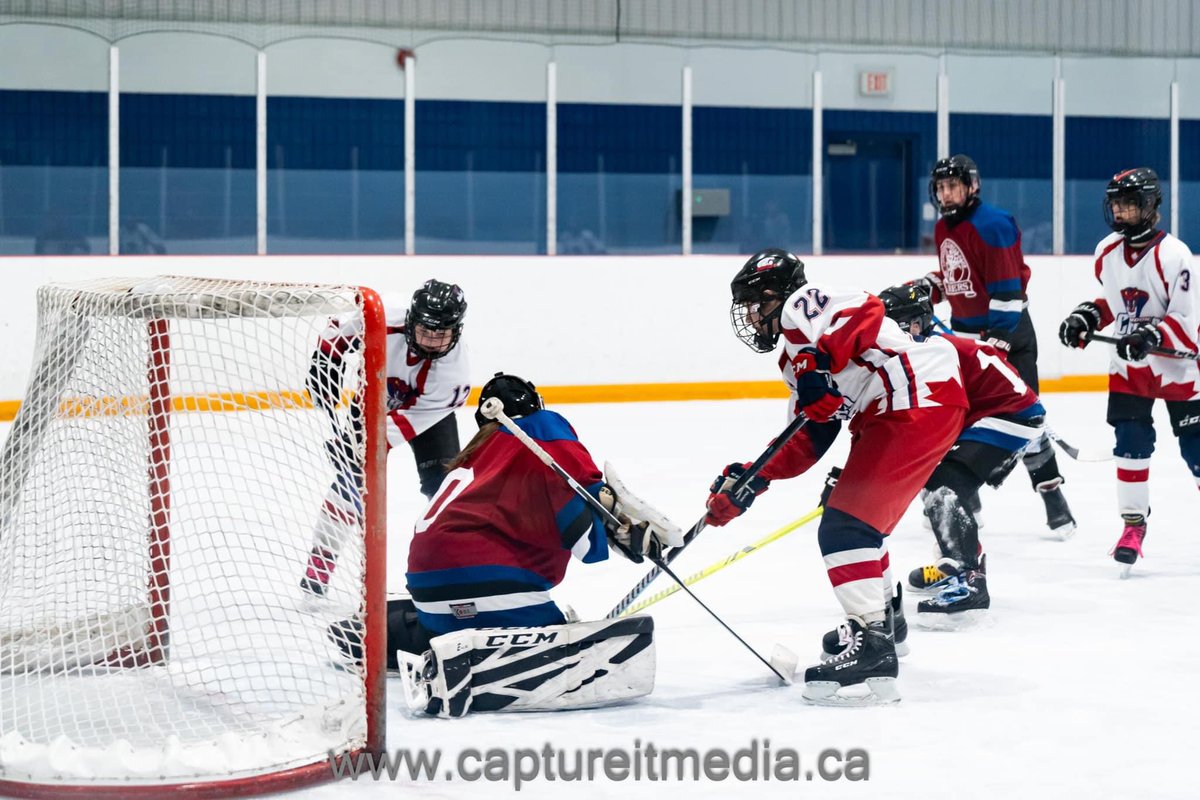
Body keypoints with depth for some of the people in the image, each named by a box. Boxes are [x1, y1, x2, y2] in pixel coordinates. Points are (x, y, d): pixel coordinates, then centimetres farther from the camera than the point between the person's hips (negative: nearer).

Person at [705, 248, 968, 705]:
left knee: (845, 527, -14)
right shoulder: (798, 358, 25)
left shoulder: (802, 306, -3)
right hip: (892, 413, 11)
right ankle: (879, 620, 42)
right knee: (859, 521, 25)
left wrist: (819, 361, -29)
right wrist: (751, 481, 13)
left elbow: (867, 310, -22)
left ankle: (873, 649, -17)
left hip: (921, 401, -11)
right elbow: (807, 441, 20)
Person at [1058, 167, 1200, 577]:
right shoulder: (1107, 252, 1)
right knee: (1130, 444, -2)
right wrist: (1087, 317, 0)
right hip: (1128, 363, 5)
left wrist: (1151, 336, -33)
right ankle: (1133, 524, 7)